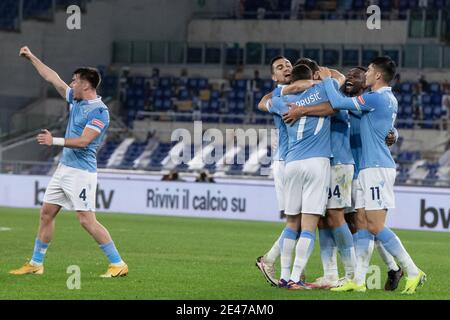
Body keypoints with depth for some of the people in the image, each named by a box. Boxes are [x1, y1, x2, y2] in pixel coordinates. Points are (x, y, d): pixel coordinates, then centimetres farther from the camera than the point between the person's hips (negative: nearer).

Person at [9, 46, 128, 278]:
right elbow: (52, 78, 20)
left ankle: (118, 265, -8)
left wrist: (54, 141, -23)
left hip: (81, 172, -9)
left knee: (87, 220, -13)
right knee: (46, 213, 10)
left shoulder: (99, 111, -15)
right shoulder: (75, 100, 11)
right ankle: (36, 264, 17)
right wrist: (32, 57, 25)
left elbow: (84, 140, -24)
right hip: (64, 168, 9)